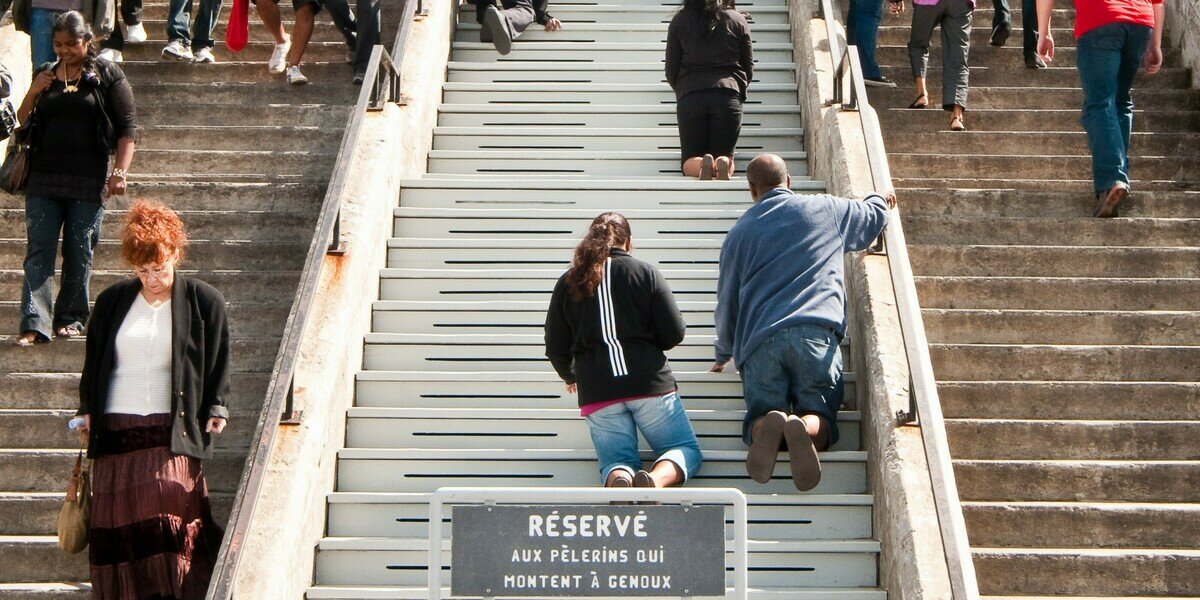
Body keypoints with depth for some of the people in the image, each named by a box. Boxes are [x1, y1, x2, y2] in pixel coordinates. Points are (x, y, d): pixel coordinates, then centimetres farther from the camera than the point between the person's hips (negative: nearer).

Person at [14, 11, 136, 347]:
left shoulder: (108, 77, 2)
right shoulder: (46, 75, 13)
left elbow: (127, 128, -1)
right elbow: (22, 122, 16)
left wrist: (119, 172, -10)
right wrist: (33, 93, -3)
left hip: (89, 181, -3)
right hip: (44, 179, 3)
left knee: (79, 252, 3)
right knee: (38, 250, -6)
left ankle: (71, 317, 16)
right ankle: (34, 324, -10)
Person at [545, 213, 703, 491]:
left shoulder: (568, 282, 11)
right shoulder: (646, 273, 5)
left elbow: (556, 349, 13)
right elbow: (674, 334, 1)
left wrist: (571, 377, 34)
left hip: (597, 392, 2)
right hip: (649, 382, -2)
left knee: (617, 460, 9)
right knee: (686, 449, 9)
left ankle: (619, 482, -29)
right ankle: (655, 480, -26)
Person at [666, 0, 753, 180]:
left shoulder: (679, 20, 8)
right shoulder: (738, 20, 9)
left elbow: (671, 72, 10)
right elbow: (748, 68, 14)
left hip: (690, 98, 0)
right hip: (728, 96, 0)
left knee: (690, 159, 9)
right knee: (725, 155, 10)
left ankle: (701, 165, -27)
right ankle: (723, 163, -25)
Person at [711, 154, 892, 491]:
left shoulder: (740, 231, 20)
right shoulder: (827, 210, 19)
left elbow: (727, 299, 27)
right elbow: (873, 216, 39)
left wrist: (724, 353, 41)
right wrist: (880, 199, 64)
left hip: (760, 339, 1)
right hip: (816, 334, -1)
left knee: (760, 417, 8)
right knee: (820, 418, 5)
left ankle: (769, 426, -30)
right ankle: (803, 427, -33)